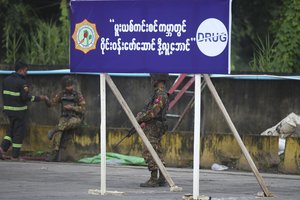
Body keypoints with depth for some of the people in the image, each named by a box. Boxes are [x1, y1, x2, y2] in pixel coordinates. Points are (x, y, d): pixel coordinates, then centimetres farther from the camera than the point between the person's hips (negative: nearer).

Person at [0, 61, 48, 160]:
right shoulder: (21, 82, -15)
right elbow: (26, 97, -17)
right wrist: (40, 98, -8)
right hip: (19, 111, -7)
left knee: (12, 129, 19)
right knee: (19, 131, 2)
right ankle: (15, 156, 4)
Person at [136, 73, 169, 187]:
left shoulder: (160, 95, -17)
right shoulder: (160, 93, 16)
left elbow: (153, 112, -23)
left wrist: (140, 119, -10)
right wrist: (141, 115, 9)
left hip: (153, 129, -10)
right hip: (155, 128, 10)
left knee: (149, 154, -10)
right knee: (157, 154, 11)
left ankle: (153, 180, -11)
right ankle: (161, 179, 12)